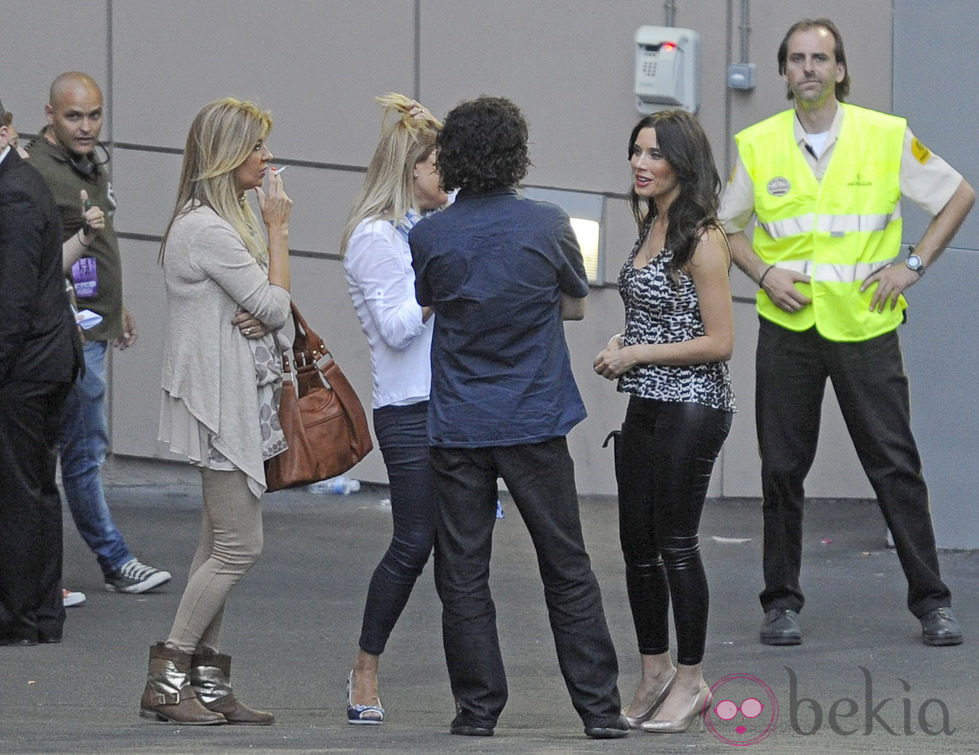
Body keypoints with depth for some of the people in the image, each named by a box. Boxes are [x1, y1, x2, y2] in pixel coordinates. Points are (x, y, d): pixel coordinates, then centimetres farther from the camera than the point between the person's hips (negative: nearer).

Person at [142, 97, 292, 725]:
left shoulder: (228, 220, 16)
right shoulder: (206, 228, -17)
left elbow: (268, 310, 17)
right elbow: (275, 305, -16)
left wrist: (262, 317, -6)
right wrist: (278, 229, -8)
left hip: (241, 400, 10)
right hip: (221, 402, -10)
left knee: (221, 545, 9)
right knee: (240, 545, -9)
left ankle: (207, 681, 11)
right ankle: (166, 679, -4)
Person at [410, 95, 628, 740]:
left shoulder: (428, 236, -4)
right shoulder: (547, 225, -7)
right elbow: (576, 304, 9)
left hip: (457, 425, 0)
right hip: (535, 422, 0)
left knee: (463, 573, 6)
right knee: (568, 570, 6)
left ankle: (478, 707, 6)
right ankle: (600, 706, 6)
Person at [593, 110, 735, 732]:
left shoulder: (701, 239, -15)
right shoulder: (651, 225, 11)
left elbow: (719, 341, -17)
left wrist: (638, 354, -14)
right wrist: (621, 346, 5)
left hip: (692, 407, -9)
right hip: (647, 406, 9)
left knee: (675, 543, -1)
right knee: (638, 543, 12)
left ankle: (690, 681, 10)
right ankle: (656, 671, 25)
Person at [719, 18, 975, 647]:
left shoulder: (887, 136, -2)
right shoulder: (758, 146, 2)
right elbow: (727, 226, 15)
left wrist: (913, 265, 0)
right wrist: (765, 274, -2)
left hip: (866, 326, -1)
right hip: (788, 328, 1)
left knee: (896, 464, -2)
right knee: (783, 469, 4)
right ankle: (782, 601, 15)